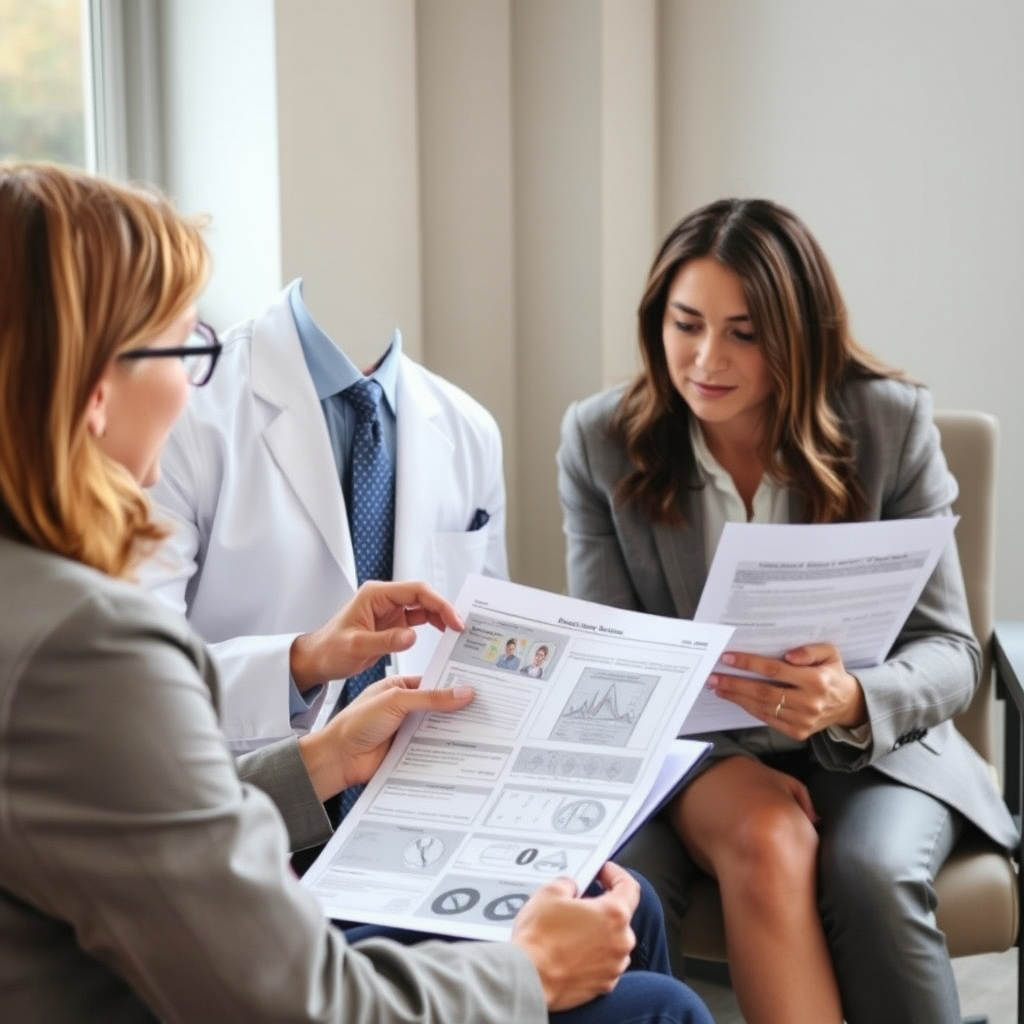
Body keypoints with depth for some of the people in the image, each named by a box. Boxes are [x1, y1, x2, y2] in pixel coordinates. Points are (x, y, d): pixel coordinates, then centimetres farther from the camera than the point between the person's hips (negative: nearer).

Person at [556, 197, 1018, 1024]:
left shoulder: (891, 423, -9)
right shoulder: (600, 440, -5)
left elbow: (949, 650, -8)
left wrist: (852, 702, -32)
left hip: (865, 746, 0)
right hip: (683, 744, 1)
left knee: (873, 876, -32)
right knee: (766, 838, -34)